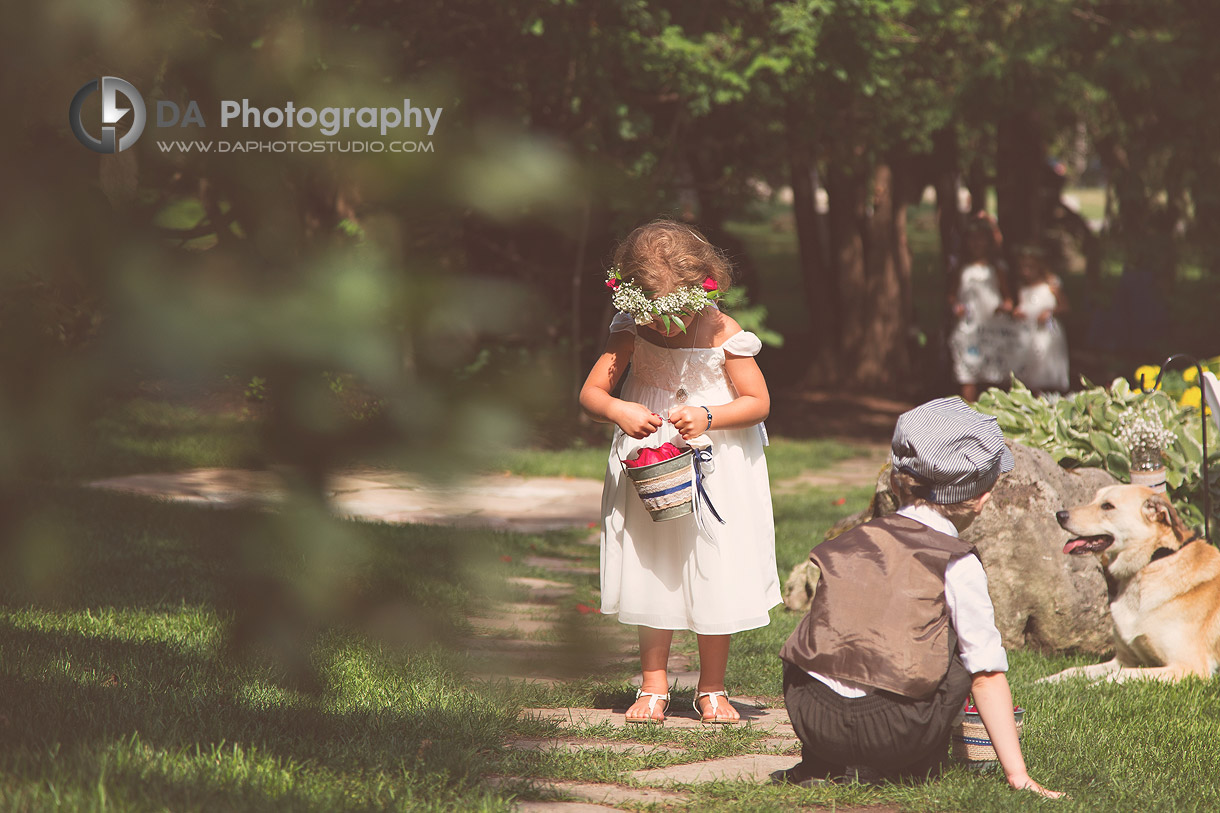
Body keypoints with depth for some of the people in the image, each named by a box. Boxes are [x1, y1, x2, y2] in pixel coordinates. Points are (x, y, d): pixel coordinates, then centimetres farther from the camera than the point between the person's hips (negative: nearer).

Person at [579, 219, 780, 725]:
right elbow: (590, 393, -6)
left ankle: (711, 689, 14)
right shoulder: (631, 331, -10)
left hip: (716, 469, -2)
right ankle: (653, 687, 16)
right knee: (650, 576, 5)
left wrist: (708, 418, -24)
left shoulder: (724, 335, -15)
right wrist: (617, 411, -28)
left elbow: (758, 402, -8)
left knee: (716, 578, 1)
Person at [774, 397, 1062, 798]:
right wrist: (1017, 773, 3)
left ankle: (820, 765, 21)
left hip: (809, 718, 5)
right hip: (889, 732, -5)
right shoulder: (958, 565, 1)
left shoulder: (853, 540, 15)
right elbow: (987, 672, 0)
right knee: (961, 651, 17)